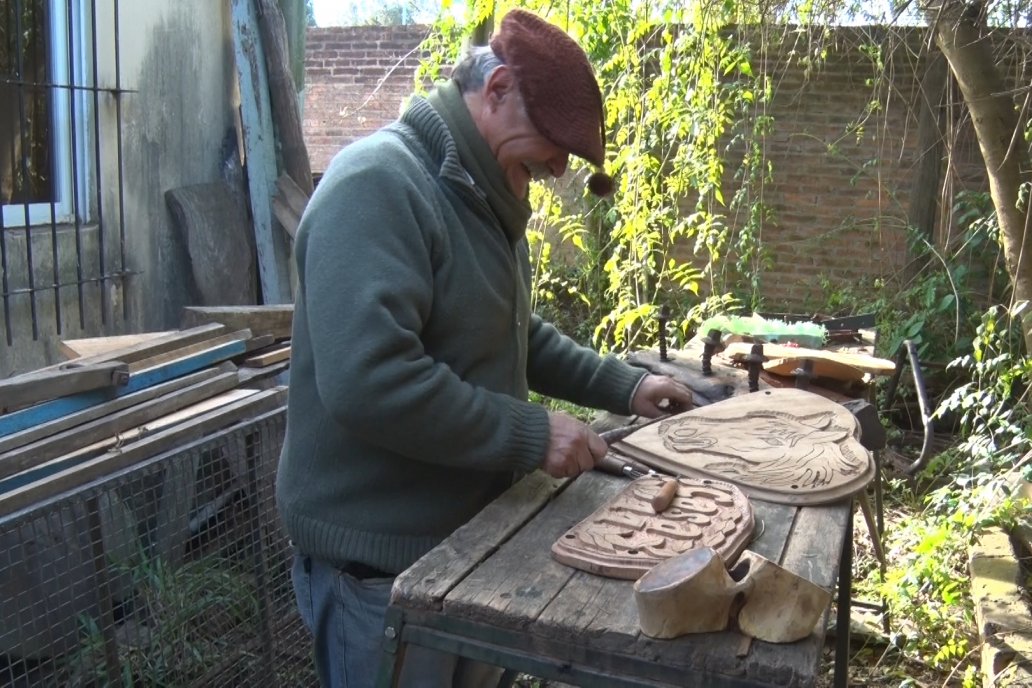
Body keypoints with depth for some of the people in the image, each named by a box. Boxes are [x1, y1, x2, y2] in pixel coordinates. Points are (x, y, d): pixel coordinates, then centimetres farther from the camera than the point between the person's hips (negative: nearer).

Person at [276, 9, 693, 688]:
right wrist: (531, 434, -24)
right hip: (379, 562, -9)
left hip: (466, 533, 9)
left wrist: (621, 385, 14)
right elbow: (366, 381, -32)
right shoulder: (377, 186, -22)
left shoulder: (478, 196, 10)